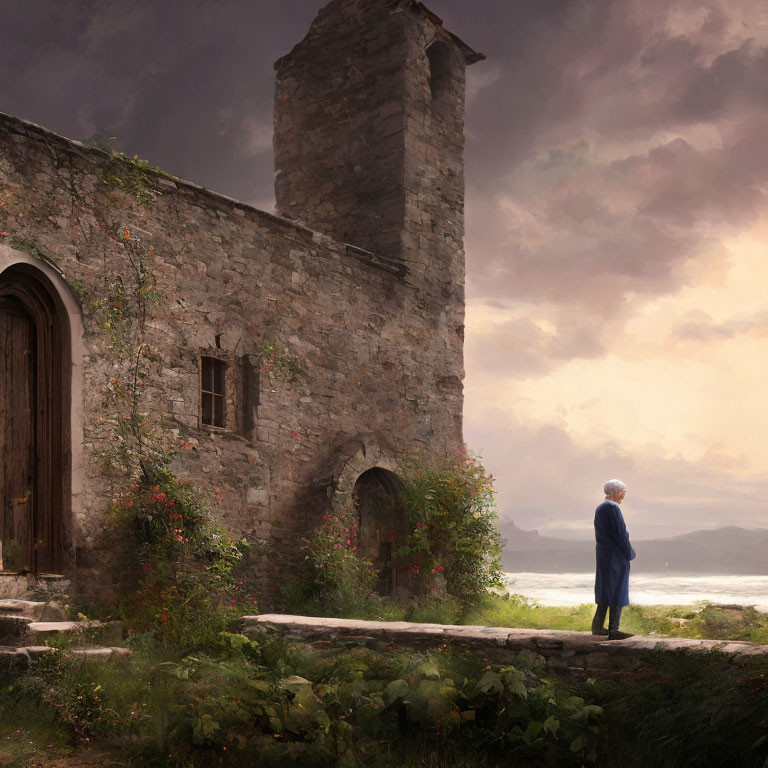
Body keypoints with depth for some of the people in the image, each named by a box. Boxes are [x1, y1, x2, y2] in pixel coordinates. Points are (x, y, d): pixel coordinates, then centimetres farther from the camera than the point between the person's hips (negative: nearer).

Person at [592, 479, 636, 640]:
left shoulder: (599, 509, 11)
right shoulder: (613, 508, -17)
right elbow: (620, 534, -19)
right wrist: (629, 553, -8)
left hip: (602, 554, 9)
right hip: (616, 556, -9)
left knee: (605, 589, 16)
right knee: (617, 591, -2)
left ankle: (597, 626, 20)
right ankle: (613, 630, 1)